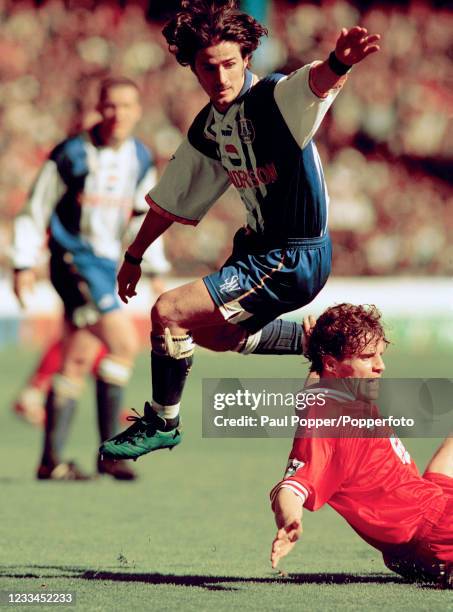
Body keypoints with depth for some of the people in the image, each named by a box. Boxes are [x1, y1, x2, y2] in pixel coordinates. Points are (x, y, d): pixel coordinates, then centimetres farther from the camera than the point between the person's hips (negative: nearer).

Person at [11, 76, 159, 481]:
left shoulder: (142, 162, 7)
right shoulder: (71, 155, -11)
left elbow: (145, 220, 19)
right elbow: (34, 212, -3)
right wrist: (24, 265, -7)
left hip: (109, 265, 7)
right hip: (75, 261, -7)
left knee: (77, 363, 9)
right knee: (124, 343, -20)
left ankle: (51, 459, 14)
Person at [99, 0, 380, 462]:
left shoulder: (276, 99, -21)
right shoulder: (207, 128, 3)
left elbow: (316, 84, -45)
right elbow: (173, 197, 18)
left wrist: (339, 62, -68)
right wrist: (134, 256, 25)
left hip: (294, 260, -9)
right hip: (260, 247, 9)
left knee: (169, 312, -12)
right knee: (213, 333, 28)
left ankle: (161, 423, 7)